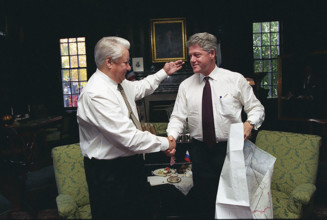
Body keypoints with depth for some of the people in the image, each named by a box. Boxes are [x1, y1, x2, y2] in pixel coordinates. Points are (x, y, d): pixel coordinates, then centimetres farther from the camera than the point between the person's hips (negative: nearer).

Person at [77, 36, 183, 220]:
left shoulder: (119, 83, 3)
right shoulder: (96, 94, -26)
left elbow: (140, 88, 28)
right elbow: (128, 137, -29)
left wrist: (164, 73, 27)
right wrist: (164, 143, -18)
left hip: (130, 162, 9)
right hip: (109, 171, -9)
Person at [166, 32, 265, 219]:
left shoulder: (236, 80, -1)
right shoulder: (186, 86, 5)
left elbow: (256, 108, 3)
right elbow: (178, 117, 2)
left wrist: (250, 123, -18)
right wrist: (172, 137, -17)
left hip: (230, 149, -2)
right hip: (200, 151, 2)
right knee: (203, 203, 11)